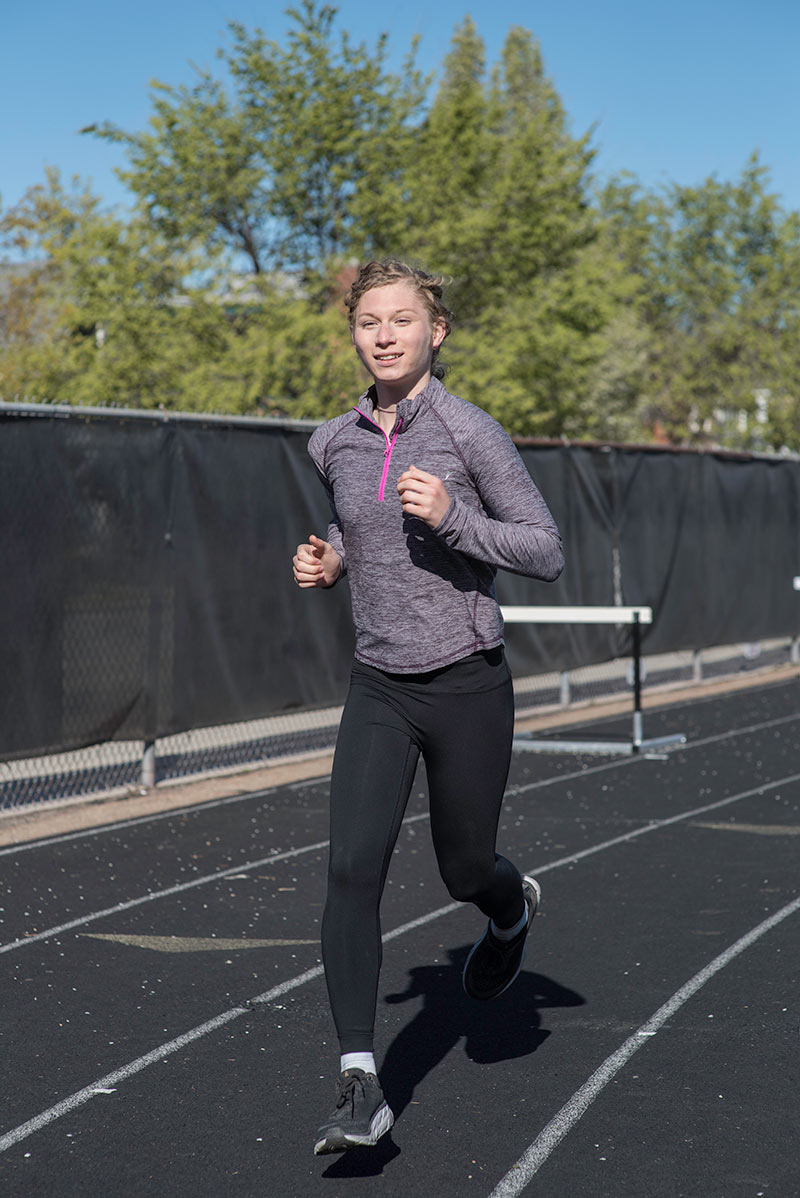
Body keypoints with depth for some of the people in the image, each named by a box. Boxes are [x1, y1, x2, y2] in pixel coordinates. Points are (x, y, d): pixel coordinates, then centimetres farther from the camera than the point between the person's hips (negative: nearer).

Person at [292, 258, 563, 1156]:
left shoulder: (470, 433, -10)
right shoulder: (333, 443, 5)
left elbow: (546, 552, -9)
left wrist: (452, 516, -22)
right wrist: (327, 561, 3)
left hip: (466, 685, -3)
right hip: (379, 688, 3)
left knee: (465, 871, 12)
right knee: (351, 868, -14)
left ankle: (513, 908, 52)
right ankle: (360, 1088, -14)